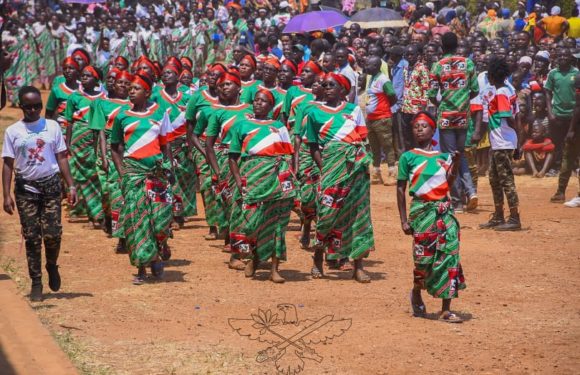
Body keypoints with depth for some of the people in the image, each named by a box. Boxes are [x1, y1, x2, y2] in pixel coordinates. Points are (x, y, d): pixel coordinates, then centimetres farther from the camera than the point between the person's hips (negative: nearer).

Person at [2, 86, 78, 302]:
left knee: (53, 233, -8)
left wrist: (71, 186, 0)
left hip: (51, 185, 0)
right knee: (31, 237, 1)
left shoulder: (52, 127, 4)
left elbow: (61, 157, 7)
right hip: (26, 188, 0)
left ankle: (52, 266, 22)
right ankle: (36, 283, 10)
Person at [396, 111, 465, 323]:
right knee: (424, 258, -3)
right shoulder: (408, 157, 2)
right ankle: (416, 293, 30)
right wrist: (404, 220, -1)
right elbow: (401, 189, 4)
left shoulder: (442, 157, 10)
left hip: (444, 211, 3)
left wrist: (455, 162, -14)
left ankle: (446, 310, 1)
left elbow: (449, 182, 0)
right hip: (422, 210, -3)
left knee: (449, 256, -3)